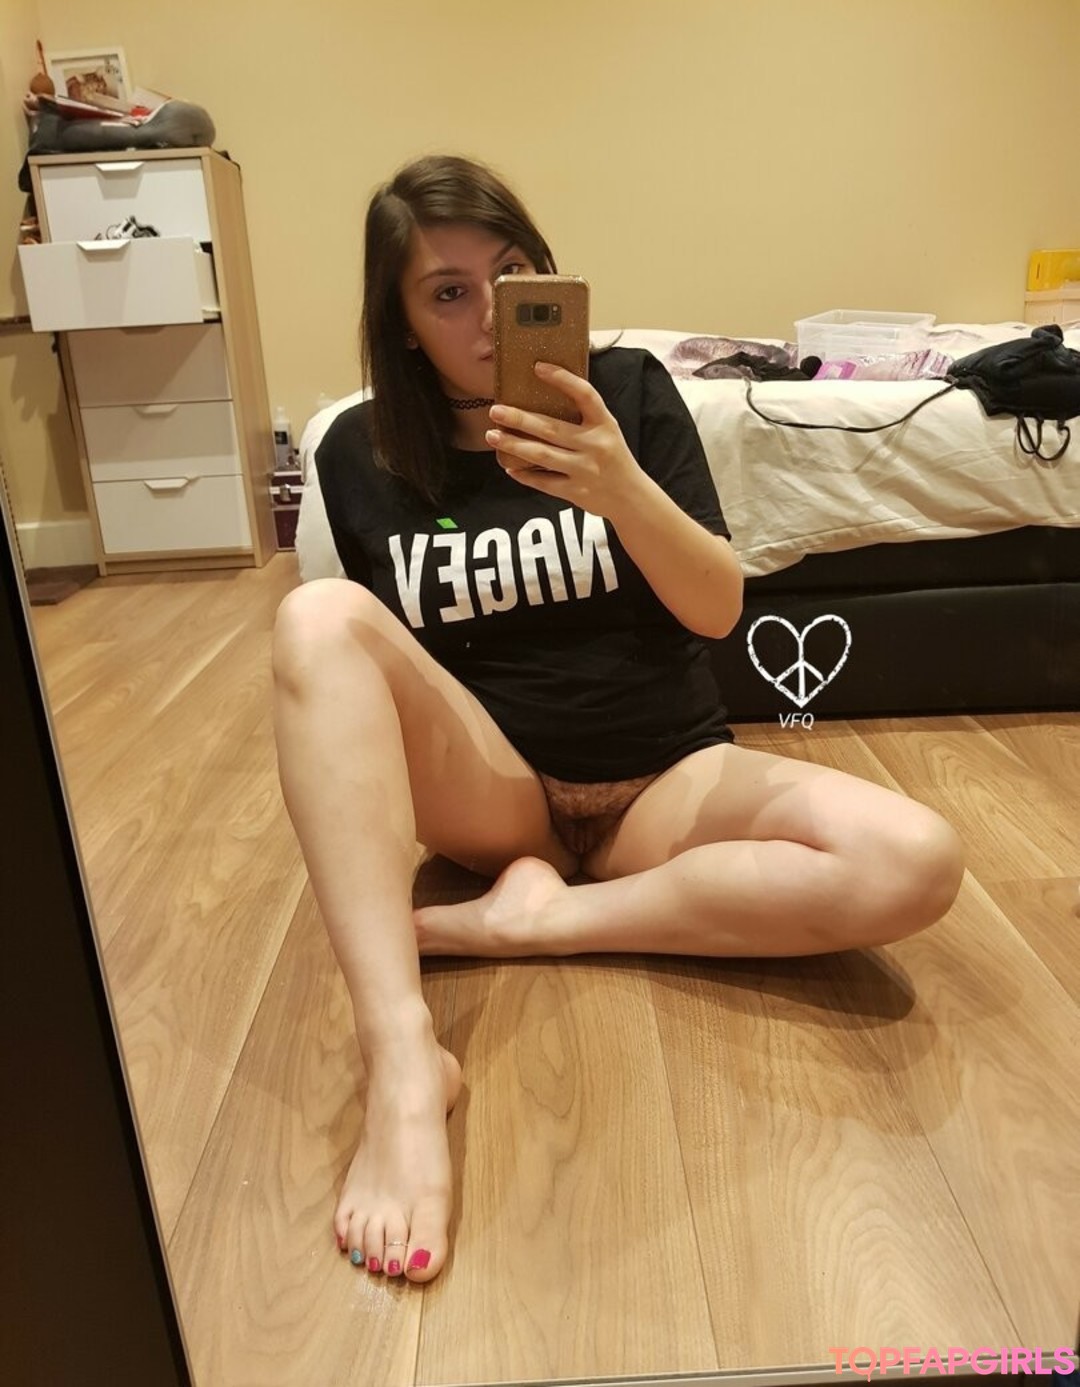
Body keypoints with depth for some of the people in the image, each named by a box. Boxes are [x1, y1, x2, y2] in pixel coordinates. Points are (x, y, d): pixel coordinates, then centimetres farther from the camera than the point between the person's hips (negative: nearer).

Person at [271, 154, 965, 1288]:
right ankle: (402, 1058, -36)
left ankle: (535, 920, -19)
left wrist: (619, 487, -27)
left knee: (915, 862, -25)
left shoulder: (627, 392, -2)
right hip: (490, 783, 1)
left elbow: (717, 609, -10)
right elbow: (358, 665, 10)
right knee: (317, 618, -27)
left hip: (664, 779, 0)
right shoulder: (359, 453, 0)